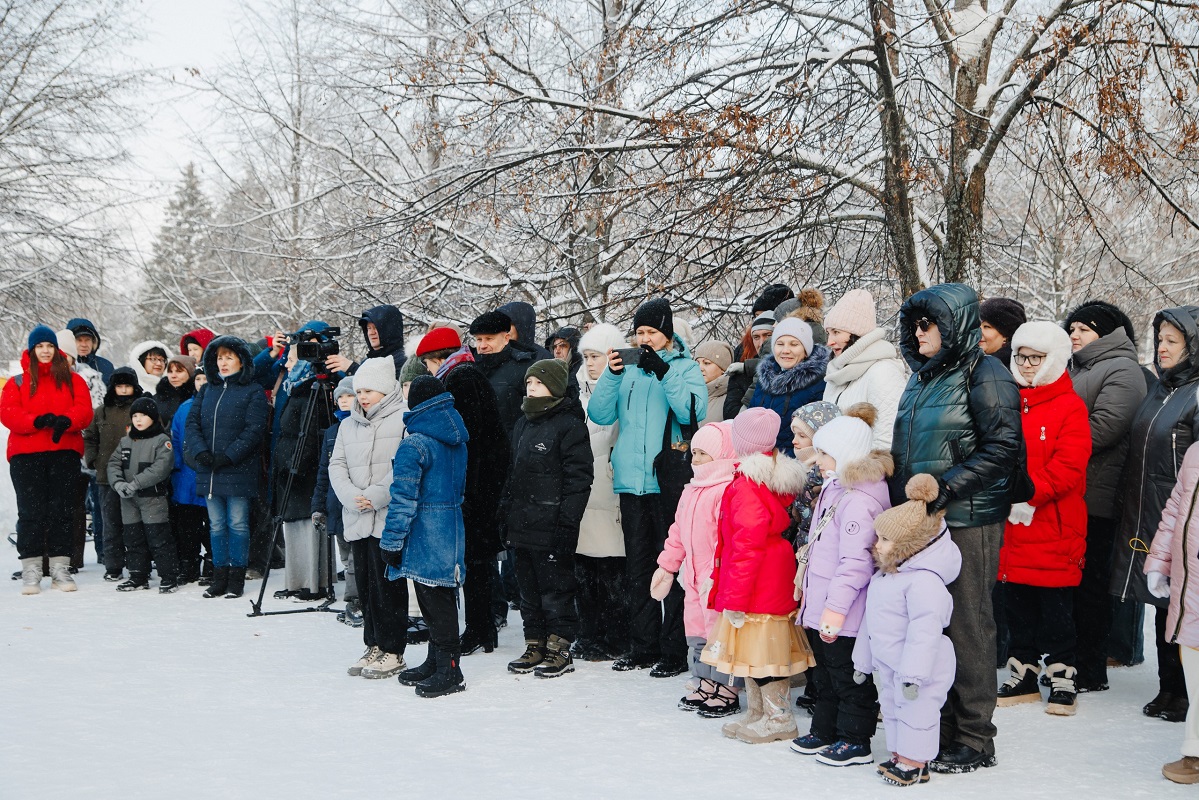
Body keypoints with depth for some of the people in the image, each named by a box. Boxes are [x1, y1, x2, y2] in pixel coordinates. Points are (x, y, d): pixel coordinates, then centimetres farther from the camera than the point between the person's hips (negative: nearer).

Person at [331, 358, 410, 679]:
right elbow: (336, 465, 10)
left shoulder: (404, 420, -5)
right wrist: (352, 497, -7)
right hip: (357, 519, 7)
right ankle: (374, 646, 22)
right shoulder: (348, 425, 16)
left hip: (389, 518, -7)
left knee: (387, 584, -4)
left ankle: (393, 651, 5)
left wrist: (376, 496, -16)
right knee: (365, 584, 11)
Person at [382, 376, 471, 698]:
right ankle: (436, 663, 25)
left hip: (426, 535, -8)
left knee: (435, 602, -2)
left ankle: (449, 671, 3)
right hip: (452, 530, 8)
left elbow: (404, 498, -17)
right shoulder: (458, 442, 11)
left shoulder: (414, 444, -15)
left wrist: (391, 540, -13)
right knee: (438, 599, 15)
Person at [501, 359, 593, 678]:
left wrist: (566, 524, -18)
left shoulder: (570, 425, -10)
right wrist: (505, 515, 18)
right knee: (529, 589, 14)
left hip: (550, 529, -8)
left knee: (555, 590, -1)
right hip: (522, 527, 8)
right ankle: (535, 645, 23)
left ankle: (560, 649, 9)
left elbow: (578, 480, -14)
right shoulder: (523, 425, 16)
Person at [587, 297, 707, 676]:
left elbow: (693, 412, -14)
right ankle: (643, 645, 19)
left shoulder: (686, 367, 2)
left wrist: (664, 372, -18)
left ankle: (674, 650, 4)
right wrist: (612, 373, -7)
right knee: (637, 567, 10)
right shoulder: (628, 369, 14)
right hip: (631, 481, 5)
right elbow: (599, 415, 5)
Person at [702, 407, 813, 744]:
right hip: (774, 583, 9)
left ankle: (779, 719, 8)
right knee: (758, 650, 16)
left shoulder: (746, 488, -20)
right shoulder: (779, 480, 9)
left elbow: (747, 548, -22)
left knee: (760, 651, 0)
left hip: (756, 586, -9)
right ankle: (758, 714, 24)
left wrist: (735, 599, -17)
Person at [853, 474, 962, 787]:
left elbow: (924, 631, -29)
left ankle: (915, 762, 14)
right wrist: (862, 661, 20)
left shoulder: (924, 580, -25)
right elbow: (871, 620, 16)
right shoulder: (883, 575, 7)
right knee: (892, 708, 18)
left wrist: (913, 674, -29)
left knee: (915, 712, 1)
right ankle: (899, 756, 31)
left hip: (918, 667, -10)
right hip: (888, 665, 10)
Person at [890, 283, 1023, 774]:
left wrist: (947, 485, -21)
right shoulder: (922, 377, 16)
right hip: (920, 519, 8)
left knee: (967, 625, -2)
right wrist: (899, 499, 14)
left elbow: (1003, 448, -15)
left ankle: (975, 740, 8)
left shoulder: (985, 375, -8)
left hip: (968, 521, -8)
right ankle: (938, 729, 20)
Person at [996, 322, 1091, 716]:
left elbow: (1068, 466, -15)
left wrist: (1028, 495, -21)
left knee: (1055, 607, 3)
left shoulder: (1070, 406, -6)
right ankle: (1023, 677, 24)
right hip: (1009, 524, 5)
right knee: (1017, 605, 12)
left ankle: (1062, 678, 15)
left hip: (1052, 525, -5)